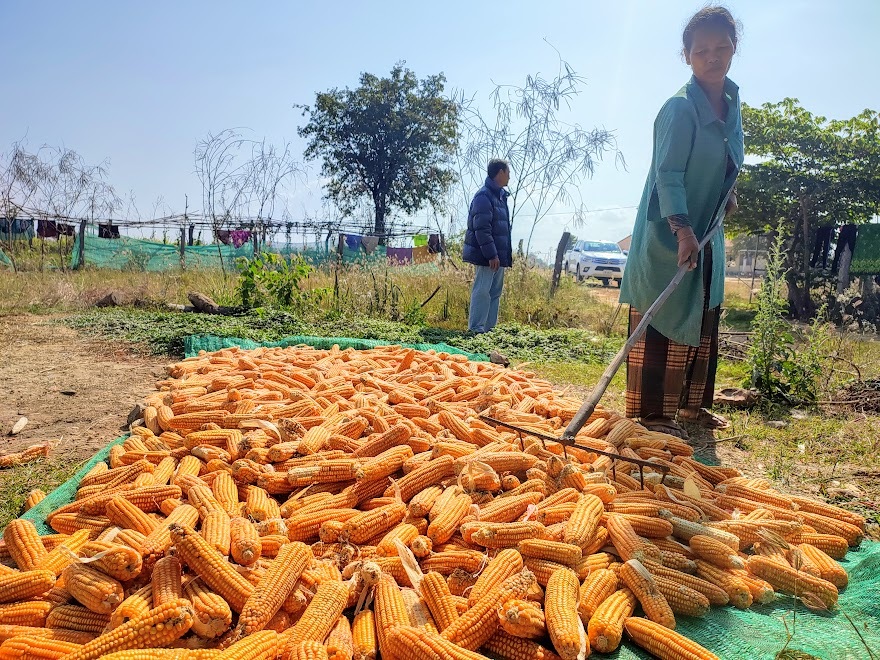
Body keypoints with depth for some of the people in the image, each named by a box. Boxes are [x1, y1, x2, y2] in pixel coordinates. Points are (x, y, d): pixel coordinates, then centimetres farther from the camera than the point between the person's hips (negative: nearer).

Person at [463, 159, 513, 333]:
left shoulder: (500, 196, 18)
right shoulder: (484, 196, -14)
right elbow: (482, 229, -20)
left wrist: (506, 254, 20)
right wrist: (491, 255, -23)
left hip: (498, 255, 10)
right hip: (487, 255, -10)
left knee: (495, 291, 12)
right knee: (482, 291, -7)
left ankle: (490, 328, 20)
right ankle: (476, 329, -3)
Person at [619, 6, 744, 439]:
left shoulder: (732, 100, 9)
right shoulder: (680, 108, -17)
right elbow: (668, 175, -25)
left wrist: (728, 193, 12)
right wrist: (682, 229, -34)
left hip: (707, 234, 9)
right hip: (667, 235, -9)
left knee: (702, 321, 15)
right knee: (660, 322, -5)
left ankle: (692, 404, 28)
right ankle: (651, 413, 4)